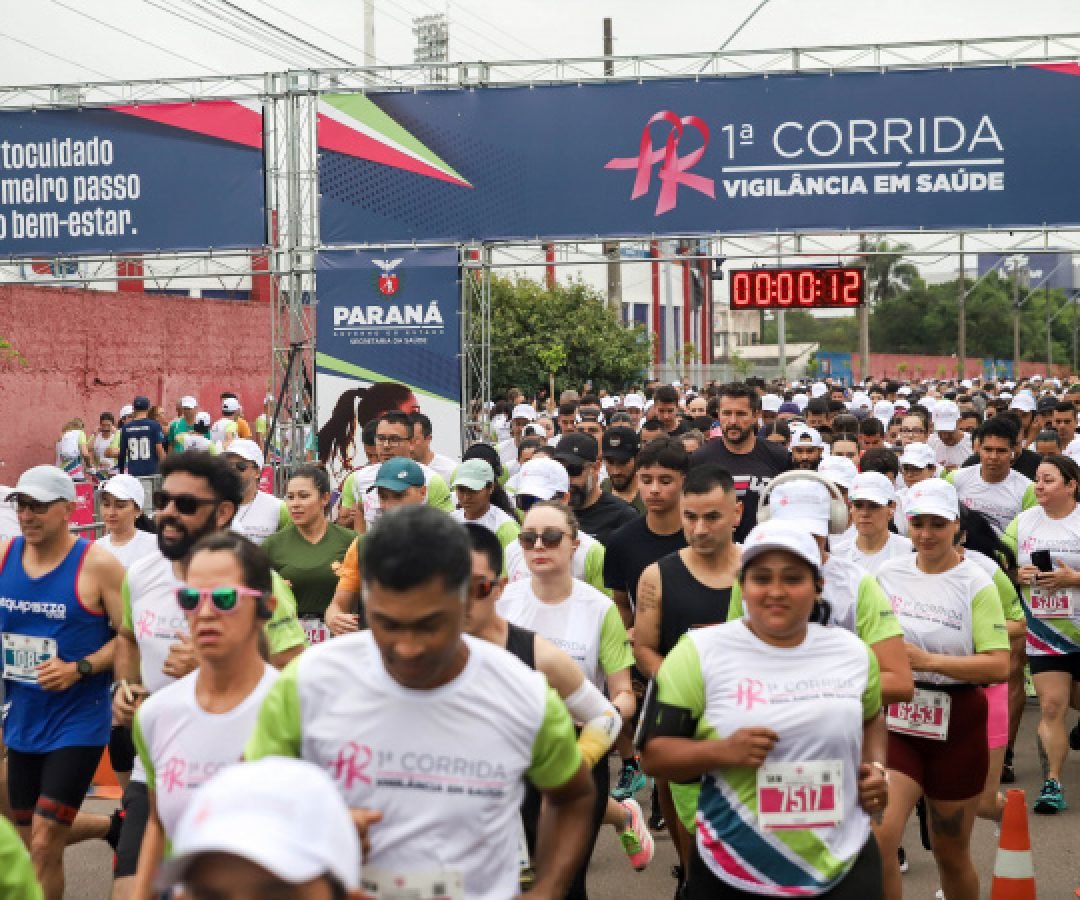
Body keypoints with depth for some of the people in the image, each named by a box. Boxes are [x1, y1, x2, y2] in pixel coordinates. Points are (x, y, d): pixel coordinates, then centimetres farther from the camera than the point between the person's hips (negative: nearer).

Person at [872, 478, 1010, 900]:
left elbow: (999, 666, -17)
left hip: (955, 728, -2)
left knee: (951, 855, 13)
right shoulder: (887, 574, 2)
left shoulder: (976, 584, -9)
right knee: (877, 838, -19)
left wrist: (927, 660, -23)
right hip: (895, 723, 2)